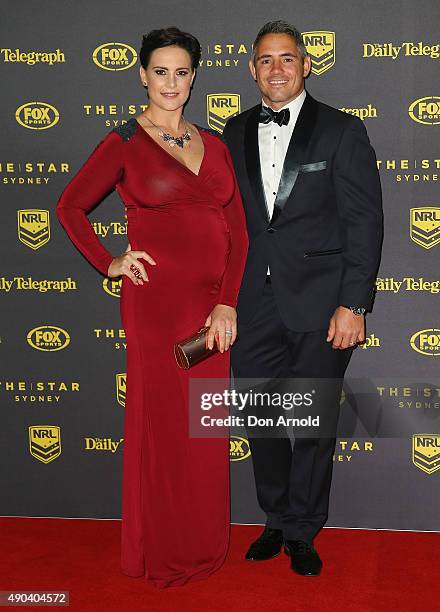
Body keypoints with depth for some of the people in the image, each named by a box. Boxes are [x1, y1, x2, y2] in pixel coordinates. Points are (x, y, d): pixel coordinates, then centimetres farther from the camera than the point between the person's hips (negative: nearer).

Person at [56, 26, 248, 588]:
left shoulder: (214, 145, 12)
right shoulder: (123, 143, -1)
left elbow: (237, 230, 8)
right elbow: (70, 207, 7)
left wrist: (226, 303, -2)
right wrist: (108, 263, -4)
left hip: (213, 302, 5)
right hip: (157, 300, -4)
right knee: (162, 423, 5)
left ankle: (204, 544, 29)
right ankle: (160, 552, 23)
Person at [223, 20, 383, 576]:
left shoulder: (342, 132, -1)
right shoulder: (235, 134, 11)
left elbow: (364, 223, -5)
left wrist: (353, 305, -12)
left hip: (319, 307, -3)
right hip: (254, 306, 4)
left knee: (315, 425, 6)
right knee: (261, 422, 11)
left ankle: (302, 533, 24)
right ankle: (276, 520, 31)